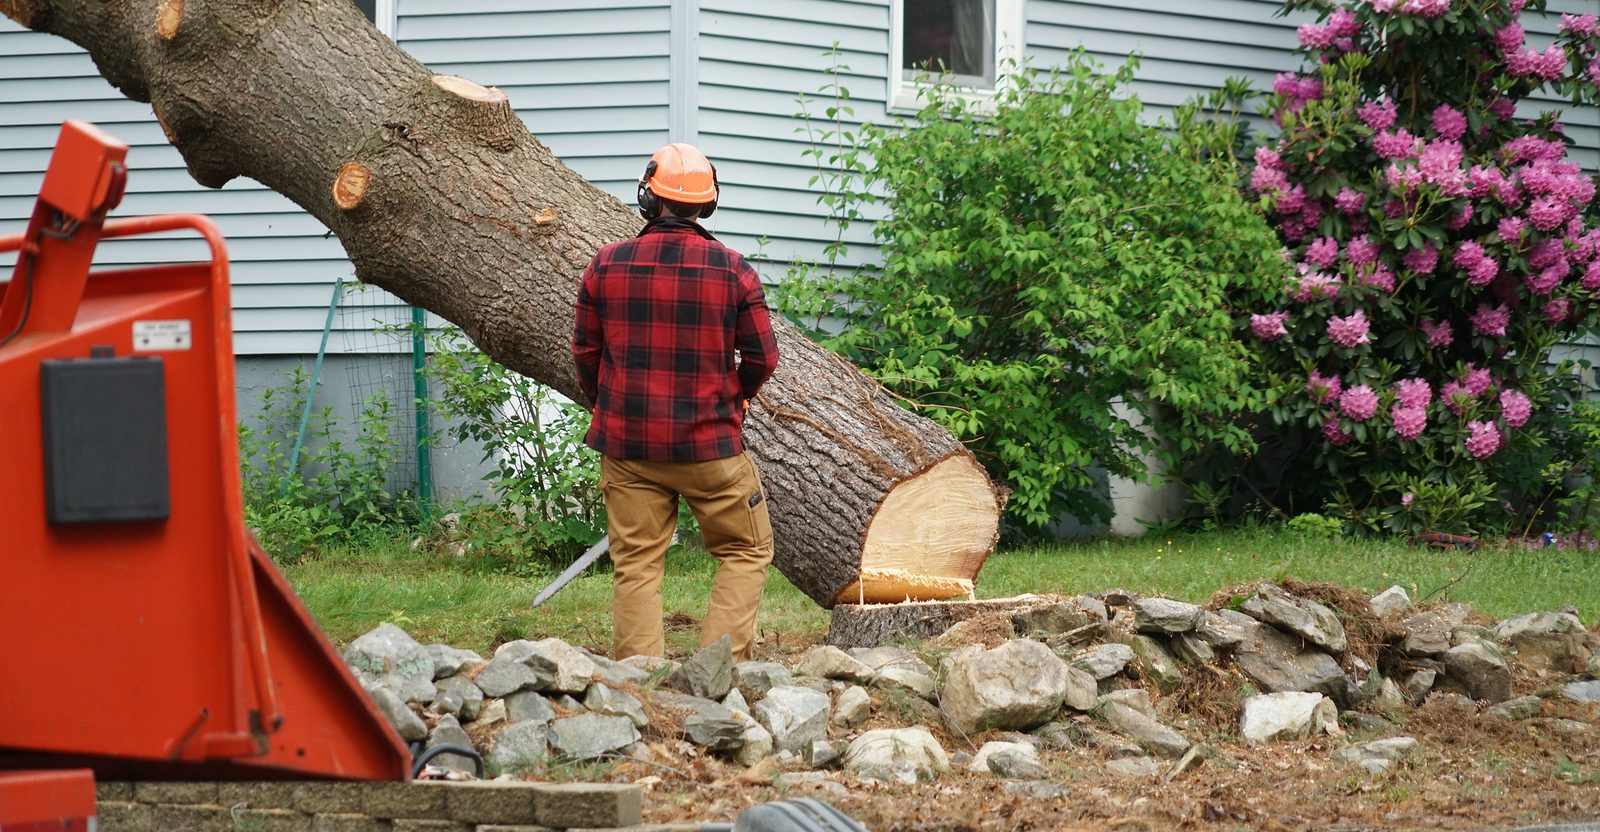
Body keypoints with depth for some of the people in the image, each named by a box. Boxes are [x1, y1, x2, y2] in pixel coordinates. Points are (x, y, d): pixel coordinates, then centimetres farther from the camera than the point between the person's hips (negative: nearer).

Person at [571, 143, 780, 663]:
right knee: (746, 553, 12)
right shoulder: (733, 270, -7)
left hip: (627, 444, 2)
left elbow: (585, 353, 5)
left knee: (636, 567, 8)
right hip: (709, 445, -2)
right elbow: (762, 358, -2)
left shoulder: (606, 267, -4)